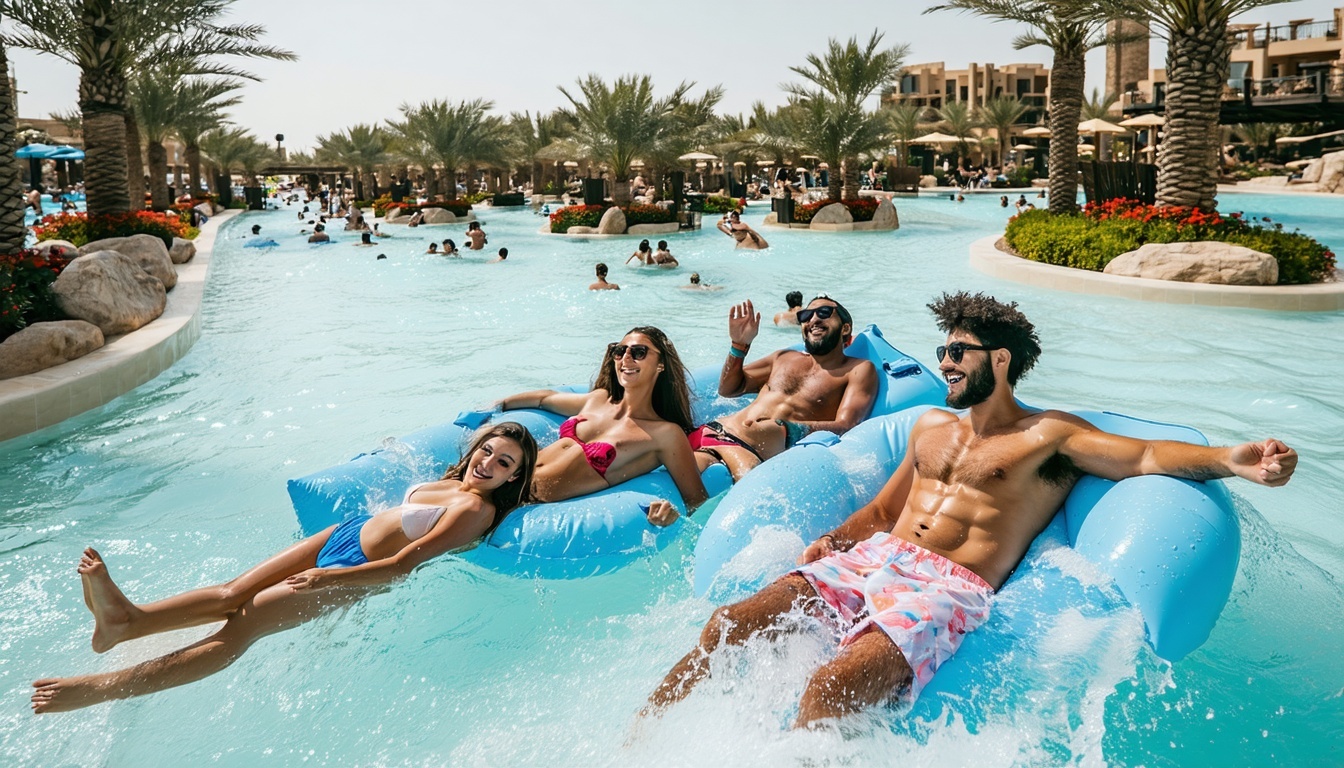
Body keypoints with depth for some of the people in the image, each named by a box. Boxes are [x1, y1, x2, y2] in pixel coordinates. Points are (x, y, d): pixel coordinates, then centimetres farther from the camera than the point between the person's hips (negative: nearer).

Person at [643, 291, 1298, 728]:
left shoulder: (1050, 435, 8)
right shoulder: (931, 426, 25)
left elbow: (1146, 455, -5)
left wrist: (1228, 460, -24)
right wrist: (834, 538, 7)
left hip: (949, 587, -5)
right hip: (872, 559, 6)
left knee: (832, 686, -34)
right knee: (728, 626, -11)